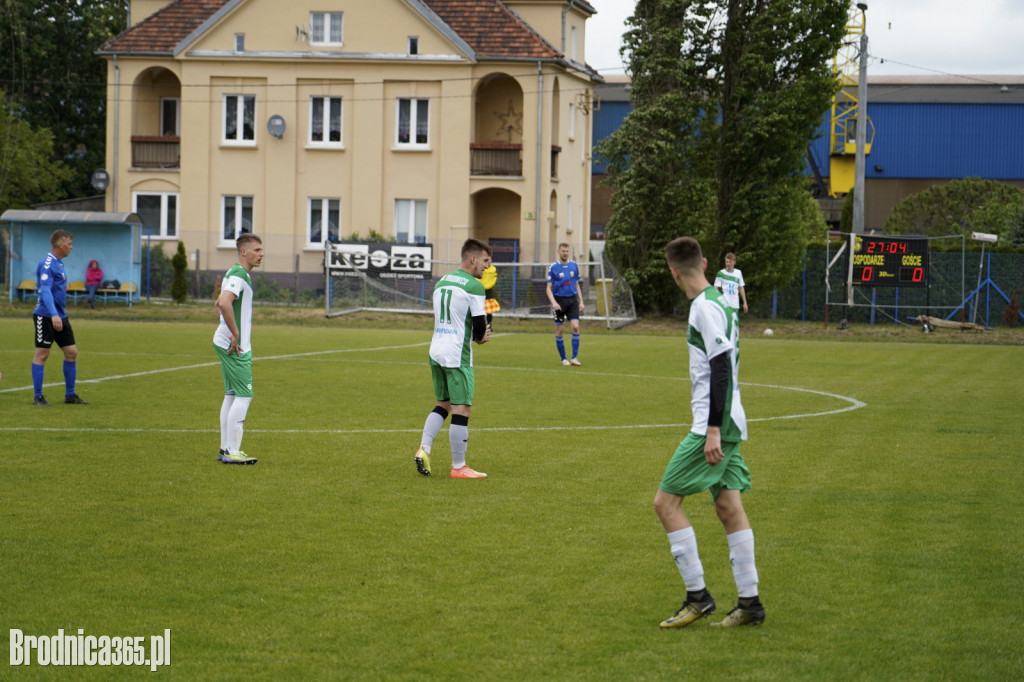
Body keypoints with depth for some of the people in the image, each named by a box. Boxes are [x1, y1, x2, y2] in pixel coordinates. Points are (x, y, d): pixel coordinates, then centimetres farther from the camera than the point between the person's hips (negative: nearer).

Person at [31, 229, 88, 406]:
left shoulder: (59, 263, 15)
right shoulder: (47, 264, -15)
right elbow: (45, 290, -25)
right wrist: (54, 315, -35)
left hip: (60, 316, 9)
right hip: (45, 316, -9)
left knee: (72, 352, 7)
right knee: (42, 353, -3)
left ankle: (70, 395, 15)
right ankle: (38, 397, 3)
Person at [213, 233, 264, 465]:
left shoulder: (238, 274, 17)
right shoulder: (238, 275, -16)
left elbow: (219, 304, 29)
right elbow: (224, 303, -33)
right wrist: (235, 334, -25)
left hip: (229, 343, 11)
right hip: (235, 347, -11)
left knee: (232, 395, 12)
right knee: (244, 396, -10)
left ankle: (225, 449, 15)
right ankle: (232, 452, -10)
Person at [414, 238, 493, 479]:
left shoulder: (441, 282, 15)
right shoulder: (474, 286, -11)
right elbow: (480, 326, -11)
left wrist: (477, 334, 11)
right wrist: (480, 336, 13)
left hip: (436, 351, 8)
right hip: (457, 355, -8)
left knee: (443, 404, 18)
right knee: (461, 409, -2)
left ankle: (424, 448, 4)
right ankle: (458, 467, 1)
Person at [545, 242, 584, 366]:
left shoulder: (574, 266, 7)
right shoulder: (553, 267, -3)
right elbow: (549, 288, -3)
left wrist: (581, 301, 9)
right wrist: (553, 302, -17)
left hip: (572, 300, 2)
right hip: (559, 300, -2)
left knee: (575, 327, -12)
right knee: (559, 330, 1)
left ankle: (574, 358, -7)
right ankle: (563, 358, 12)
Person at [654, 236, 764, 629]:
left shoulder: (705, 307, -15)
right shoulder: (718, 302, 14)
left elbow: (722, 369, -20)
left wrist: (713, 429, -22)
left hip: (716, 424, -10)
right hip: (725, 424, 10)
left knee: (666, 501, -6)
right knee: (729, 507, 8)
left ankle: (697, 596, -5)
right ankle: (749, 603, 9)